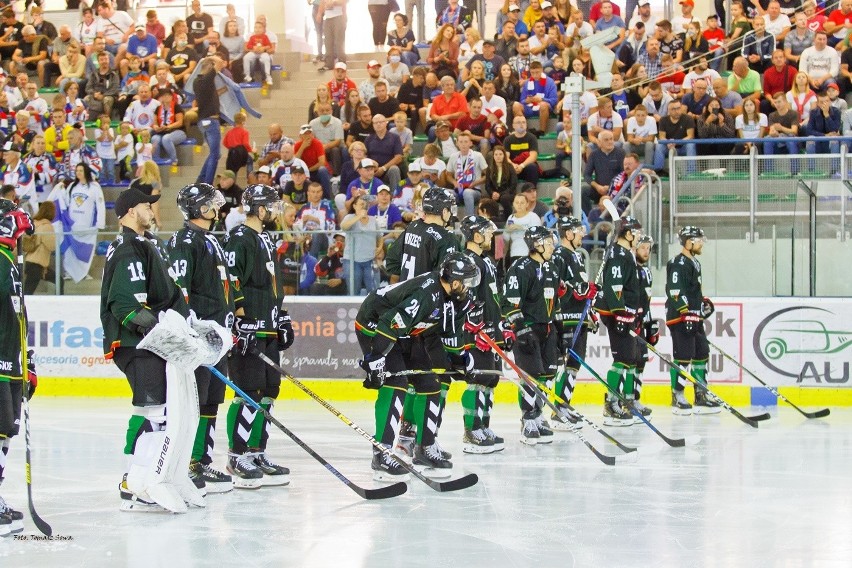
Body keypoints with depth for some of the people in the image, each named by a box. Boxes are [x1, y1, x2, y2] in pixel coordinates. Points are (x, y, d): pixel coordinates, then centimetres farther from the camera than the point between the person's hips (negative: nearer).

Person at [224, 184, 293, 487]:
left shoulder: (266, 240, 20)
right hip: (248, 329, -10)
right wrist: (242, 321, -20)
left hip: (268, 329, 10)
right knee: (249, 392, -10)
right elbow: (231, 283, -17)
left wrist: (282, 320, 23)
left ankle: (256, 453, 16)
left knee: (268, 391, 10)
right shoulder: (239, 239, -11)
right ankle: (236, 457, -5)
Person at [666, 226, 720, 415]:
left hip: (695, 318, 10)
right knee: (683, 357, -8)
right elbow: (675, 291, -22)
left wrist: (704, 301, 22)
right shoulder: (679, 264, -14)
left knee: (702, 354, 11)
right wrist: (686, 314, -27)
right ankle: (677, 398, -1)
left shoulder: (694, 263, 19)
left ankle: (701, 396, 18)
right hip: (680, 319, -10)